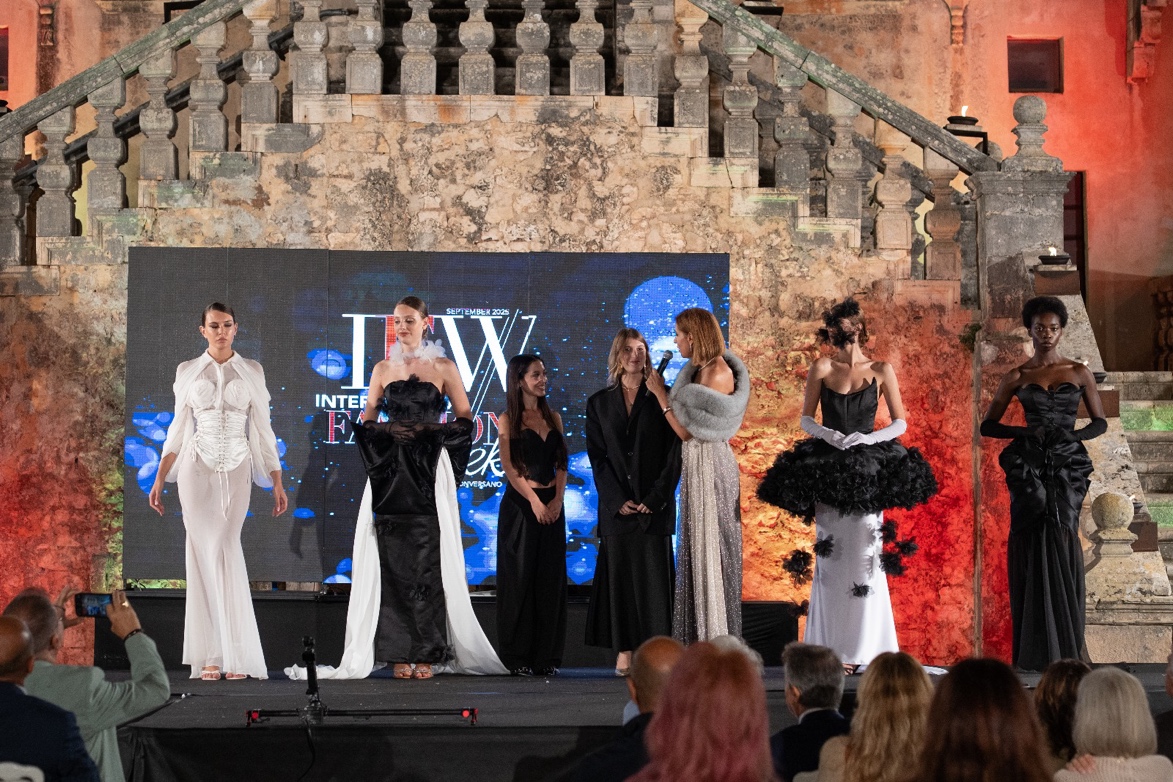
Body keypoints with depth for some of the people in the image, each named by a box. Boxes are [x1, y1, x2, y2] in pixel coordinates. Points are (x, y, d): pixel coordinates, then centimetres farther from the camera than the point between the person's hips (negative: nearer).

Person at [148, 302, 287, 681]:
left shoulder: (251, 372, 7)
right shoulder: (188, 372, 8)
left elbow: (263, 429, 7)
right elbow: (178, 430, 11)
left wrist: (277, 482, 4)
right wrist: (159, 480, 6)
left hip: (236, 471, -1)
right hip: (197, 468, 1)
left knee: (223, 552, -9)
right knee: (203, 552, -4)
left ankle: (235, 656, -2)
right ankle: (210, 658, 0)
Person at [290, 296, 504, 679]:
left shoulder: (443, 368, 5)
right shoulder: (383, 369, 12)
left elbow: (465, 419, 6)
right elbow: (367, 421, 14)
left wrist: (431, 430, -7)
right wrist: (390, 431, -4)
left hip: (429, 474, -2)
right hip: (390, 474, 2)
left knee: (427, 561, -5)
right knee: (392, 560, -3)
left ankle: (427, 653, 0)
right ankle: (398, 653, 0)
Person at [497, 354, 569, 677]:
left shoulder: (553, 418, 13)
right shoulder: (508, 420, 0)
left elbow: (561, 464, 9)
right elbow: (509, 465, -7)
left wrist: (557, 499, -5)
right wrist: (534, 501, -14)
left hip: (552, 505, 4)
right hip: (520, 505, -4)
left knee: (550, 578, 3)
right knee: (519, 577, -3)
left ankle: (546, 656, 8)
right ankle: (517, 657, 1)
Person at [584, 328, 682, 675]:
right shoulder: (599, 403, 10)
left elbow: (674, 454, 0)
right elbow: (597, 457, 5)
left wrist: (655, 499, -9)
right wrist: (617, 500, -7)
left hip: (655, 505, -2)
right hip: (615, 504, 2)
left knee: (654, 576, -4)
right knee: (619, 575, 0)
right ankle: (624, 652, 3)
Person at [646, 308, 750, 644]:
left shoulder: (717, 373, -18)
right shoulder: (702, 369, 10)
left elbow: (687, 430, -17)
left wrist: (661, 394, -11)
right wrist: (665, 392, 10)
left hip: (709, 463, -10)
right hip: (697, 464, 10)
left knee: (708, 547, -2)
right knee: (698, 547, 12)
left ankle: (714, 639, 6)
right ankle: (702, 639, 19)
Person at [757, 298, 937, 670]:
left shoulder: (881, 370, 3)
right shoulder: (821, 368, 5)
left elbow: (900, 422, 5)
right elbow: (806, 419, 7)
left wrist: (870, 437, -12)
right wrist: (828, 434, -12)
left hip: (868, 470, 0)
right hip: (827, 469, 1)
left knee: (865, 555, -4)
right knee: (831, 555, -1)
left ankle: (862, 648, 2)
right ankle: (833, 649, 2)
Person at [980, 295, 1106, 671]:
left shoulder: (1079, 372, 8)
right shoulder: (1017, 377, 7)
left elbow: (1100, 423, 11)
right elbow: (988, 425, 7)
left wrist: (1074, 434, -9)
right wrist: (1026, 432, -9)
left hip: (1068, 467, 0)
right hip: (1029, 469, 0)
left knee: (1062, 545, -7)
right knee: (1031, 548, -5)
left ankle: (1065, 647, 0)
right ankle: (1034, 650, -1)